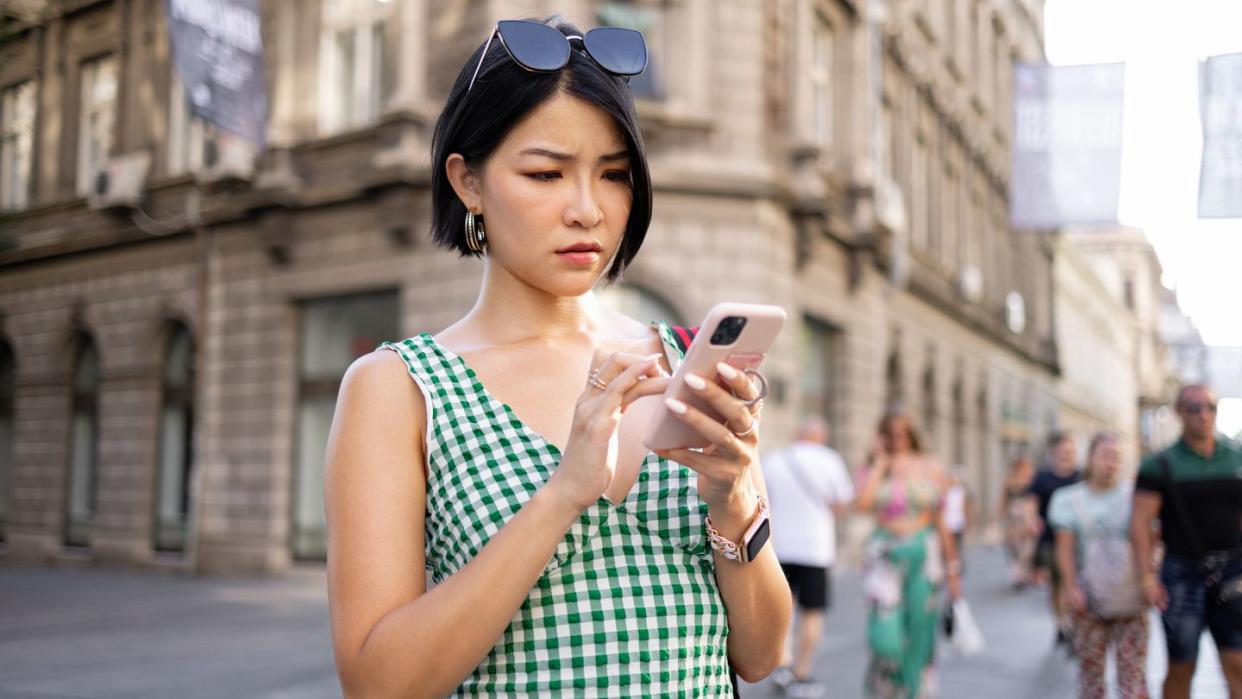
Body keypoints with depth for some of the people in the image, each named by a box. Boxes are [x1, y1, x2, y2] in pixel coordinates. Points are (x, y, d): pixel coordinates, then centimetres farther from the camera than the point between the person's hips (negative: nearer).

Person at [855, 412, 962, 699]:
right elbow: (863, 503, -17)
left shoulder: (931, 469, 6)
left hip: (924, 556, 1)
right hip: (885, 556, -1)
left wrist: (952, 567, 10)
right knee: (886, 637, -10)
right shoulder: (873, 471, 4)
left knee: (919, 638, 4)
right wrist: (881, 463, -8)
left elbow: (941, 522, 10)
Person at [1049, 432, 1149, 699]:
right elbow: (1065, 547, -1)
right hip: (1090, 600, 0)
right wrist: (1071, 587, -10)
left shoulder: (1133, 495, 3)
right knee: (1090, 667, 6)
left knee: (1133, 670, -1)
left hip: (1131, 599, 0)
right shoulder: (1069, 499, 3)